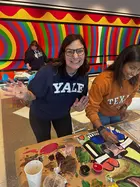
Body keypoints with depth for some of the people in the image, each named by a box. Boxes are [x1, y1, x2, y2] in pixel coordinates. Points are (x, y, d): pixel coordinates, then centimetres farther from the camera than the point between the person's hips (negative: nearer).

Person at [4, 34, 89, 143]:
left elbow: (81, 97, -2)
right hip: (40, 115, -3)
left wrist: (79, 105, -22)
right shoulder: (48, 72, -34)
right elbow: (33, 95, -23)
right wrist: (26, 94, -45)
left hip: (63, 114, 4)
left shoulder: (84, 75, -18)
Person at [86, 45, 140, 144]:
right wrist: (102, 130, -43)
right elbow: (91, 109, -32)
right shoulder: (103, 80, -37)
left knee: (118, 138, 23)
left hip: (118, 114, 5)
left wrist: (125, 106, -12)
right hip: (101, 115, -4)